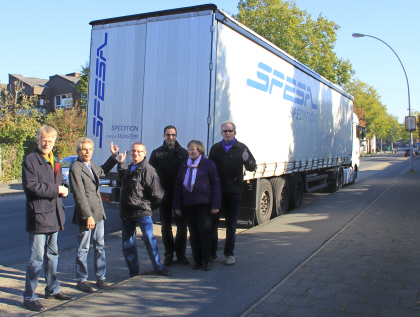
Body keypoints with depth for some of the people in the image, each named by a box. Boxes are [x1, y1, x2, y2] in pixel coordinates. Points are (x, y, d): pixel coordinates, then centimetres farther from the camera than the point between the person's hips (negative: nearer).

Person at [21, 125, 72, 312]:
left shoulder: (54, 163, 17)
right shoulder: (30, 161, -8)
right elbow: (31, 186, -18)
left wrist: (63, 189, -1)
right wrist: (55, 189, -16)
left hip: (54, 215, 8)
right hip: (38, 215, -8)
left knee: (52, 254, 17)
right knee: (36, 258, -5)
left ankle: (52, 289, 30)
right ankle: (29, 297, 6)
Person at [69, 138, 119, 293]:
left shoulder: (92, 165, 11)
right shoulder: (75, 168, -14)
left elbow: (102, 171, 36)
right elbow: (80, 196, -18)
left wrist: (114, 156, 28)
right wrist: (88, 216, -21)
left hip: (98, 212, 8)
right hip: (85, 214, -8)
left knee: (100, 246, 12)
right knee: (83, 248, 4)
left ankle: (101, 277, 23)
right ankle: (81, 280, 17)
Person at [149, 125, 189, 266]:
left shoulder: (183, 153, 5)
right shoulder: (157, 153, 5)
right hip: (164, 195, 0)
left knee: (182, 225, 5)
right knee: (166, 225, 8)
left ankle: (181, 253, 18)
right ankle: (169, 254, 19)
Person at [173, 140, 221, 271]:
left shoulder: (208, 164, -1)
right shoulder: (184, 166, 12)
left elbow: (216, 185, -2)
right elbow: (178, 186, 14)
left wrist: (215, 205, -8)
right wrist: (177, 205, 9)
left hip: (204, 204, -4)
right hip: (188, 205, 4)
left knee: (204, 231, -3)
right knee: (193, 233, 8)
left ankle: (207, 260, 9)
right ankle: (197, 260, 18)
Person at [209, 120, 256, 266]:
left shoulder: (241, 148, 3)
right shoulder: (215, 148, 9)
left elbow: (252, 167, 0)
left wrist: (247, 160, -23)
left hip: (234, 192, -1)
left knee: (231, 224, 6)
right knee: (212, 222, 5)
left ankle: (229, 253, 18)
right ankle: (211, 252, 18)